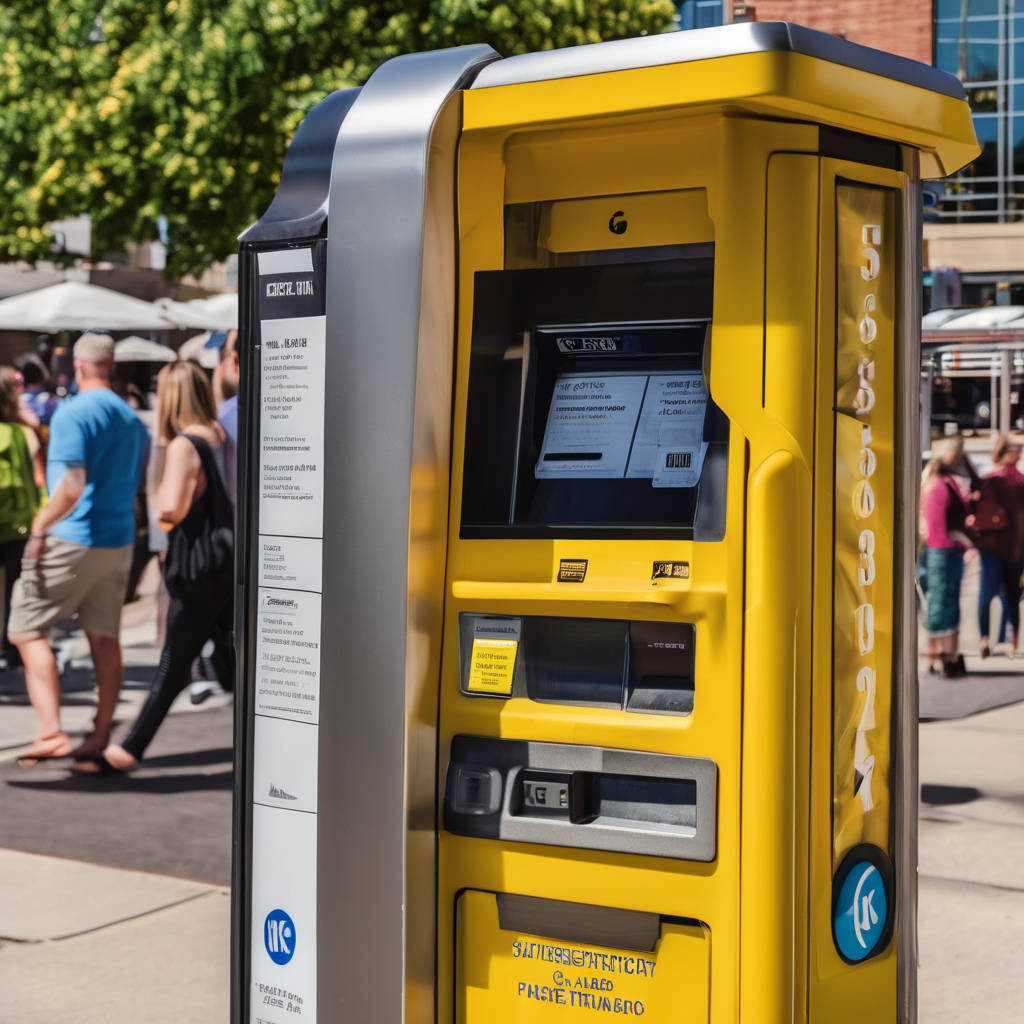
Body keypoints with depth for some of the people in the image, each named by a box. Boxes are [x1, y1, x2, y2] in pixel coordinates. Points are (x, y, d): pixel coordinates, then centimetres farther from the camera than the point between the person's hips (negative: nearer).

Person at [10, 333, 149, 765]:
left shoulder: (72, 413, -12)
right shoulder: (132, 418, 12)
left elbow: (72, 487, -22)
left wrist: (40, 527, -14)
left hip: (74, 540, -7)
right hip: (120, 541, 7)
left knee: (27, 630, -2)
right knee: (105, 637, 12)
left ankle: (51, 731, -14)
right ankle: (100, 737, 15)